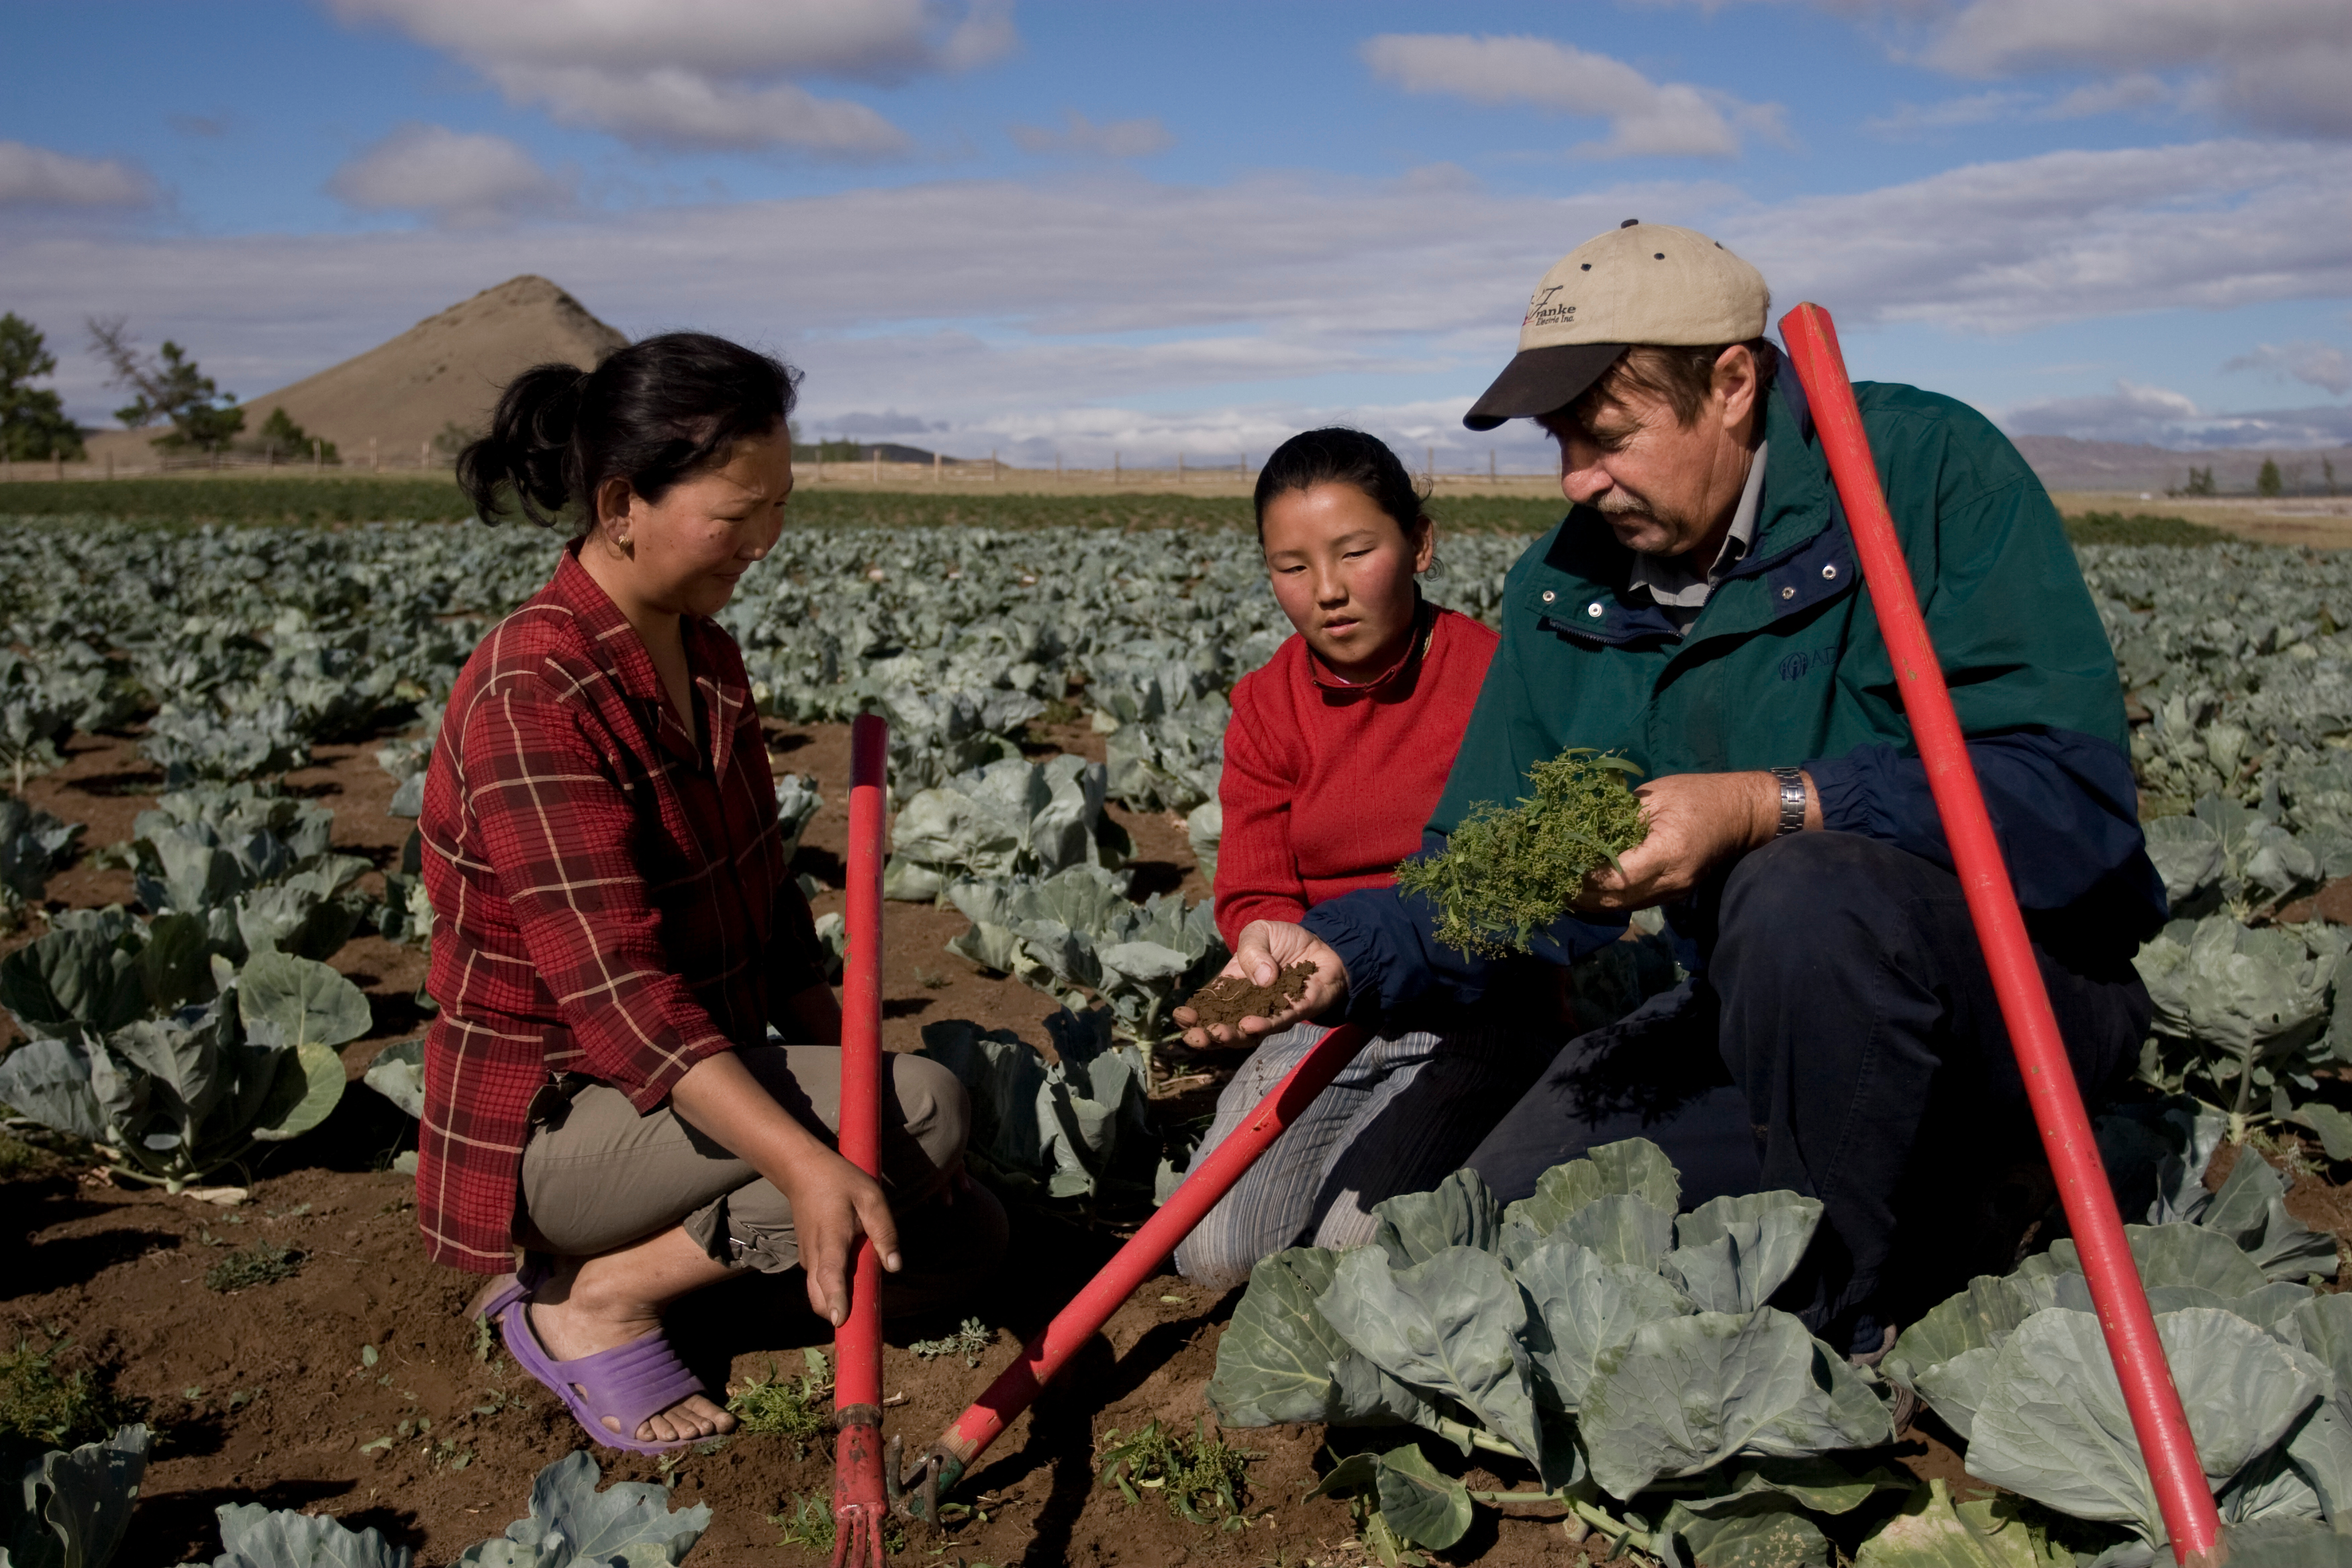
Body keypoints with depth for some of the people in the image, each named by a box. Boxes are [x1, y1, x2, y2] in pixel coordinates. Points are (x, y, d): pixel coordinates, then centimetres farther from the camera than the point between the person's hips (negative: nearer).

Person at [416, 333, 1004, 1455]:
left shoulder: (704, 653, 5)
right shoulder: (534, 696, -24)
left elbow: (763, 900, 12)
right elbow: (617, 990, -32)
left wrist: (838, 1074, 1)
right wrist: (805, 1161, -42)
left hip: (697, 1082, 9)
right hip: (549, 1115, -9)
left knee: (957, 1240, 5)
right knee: (925, 1110, -24)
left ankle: (576, 1261, 9)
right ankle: (598, 1303, -9)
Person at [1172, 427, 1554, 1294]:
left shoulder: (1493, 676, -9)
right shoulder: (1265, 707, 3)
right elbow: (1252, 898, -1)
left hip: (1475, 1010, -4)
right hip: (1330, 1017, 4)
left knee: (1358, 1247, -22)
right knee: (1217, 1257, -11)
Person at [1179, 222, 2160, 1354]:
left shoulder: (1929, 467, -15)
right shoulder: (1563, 588, 2)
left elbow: (2074, 793, -26)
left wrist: (1771, 809, -36)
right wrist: (1340, 952, -17)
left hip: (2021, 981, -6)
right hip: (1768, 1016, 6)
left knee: (1802, 896, -37)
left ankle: (1851, 1328, -13)